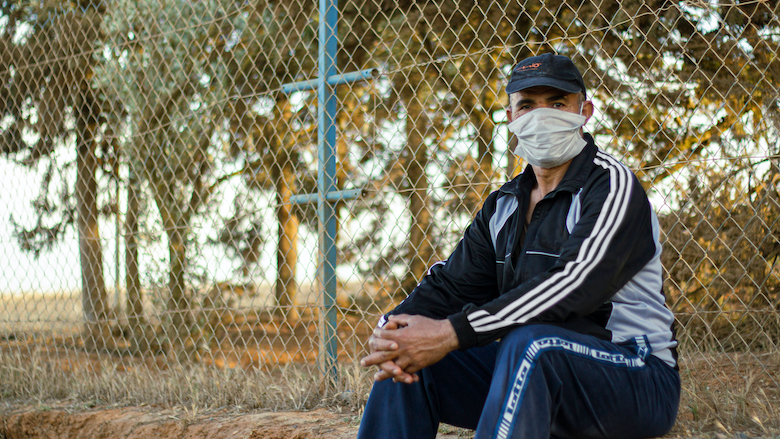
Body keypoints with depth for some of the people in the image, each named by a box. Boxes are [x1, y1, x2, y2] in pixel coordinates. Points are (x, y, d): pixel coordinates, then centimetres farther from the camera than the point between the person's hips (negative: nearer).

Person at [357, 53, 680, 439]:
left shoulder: (611, 186, -10)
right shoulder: (503, 207, 14)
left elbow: (574, 285, -25)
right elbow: (451, 284, 9)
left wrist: (451, 332, -31)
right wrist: (389, 330, -15)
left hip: (634, 376, -7)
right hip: (531, 374, 7)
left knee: (528, 344, -36)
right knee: (409, 358, -8)